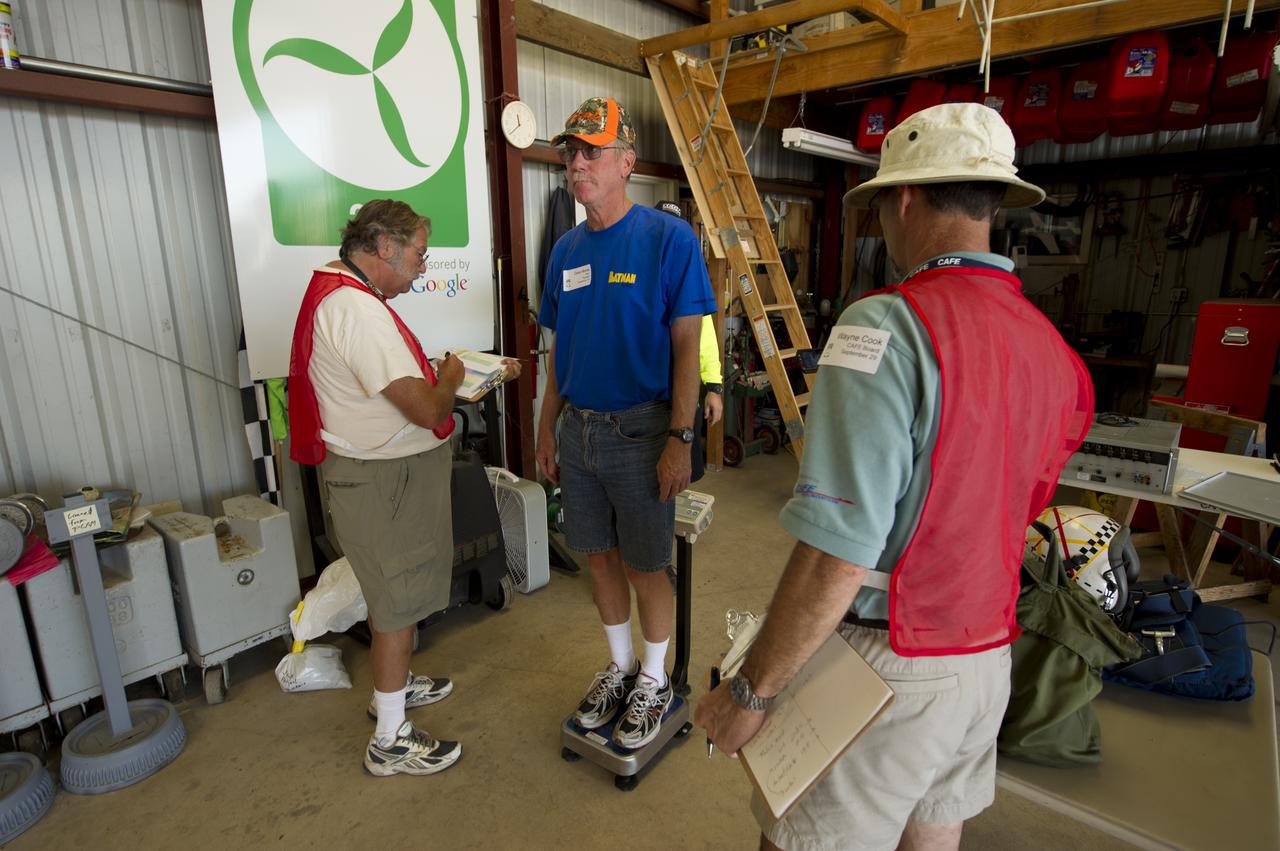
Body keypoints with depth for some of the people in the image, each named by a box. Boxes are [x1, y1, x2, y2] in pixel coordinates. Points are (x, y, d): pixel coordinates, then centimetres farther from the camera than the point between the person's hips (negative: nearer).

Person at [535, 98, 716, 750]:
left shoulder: (668, 238, -9)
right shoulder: (567, 248, 9)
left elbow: (687, 345, -12)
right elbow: (559, 348, 14)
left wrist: (680, 439, -17)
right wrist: (547, 427, 12)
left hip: (639, 431, -5)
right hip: (577, 429, 6)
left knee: (644, 565, 7)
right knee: (599, 555, 16)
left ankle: (655, 680, 31)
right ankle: (620, 664, 39)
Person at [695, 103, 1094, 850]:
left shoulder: (888, 327, -23)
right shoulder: (1050, 347, 2)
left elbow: (836, 558, -27)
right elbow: (1010, 514, 13)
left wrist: (750, 693, -16)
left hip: (887, 668, -7)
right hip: (988, 659, 8)